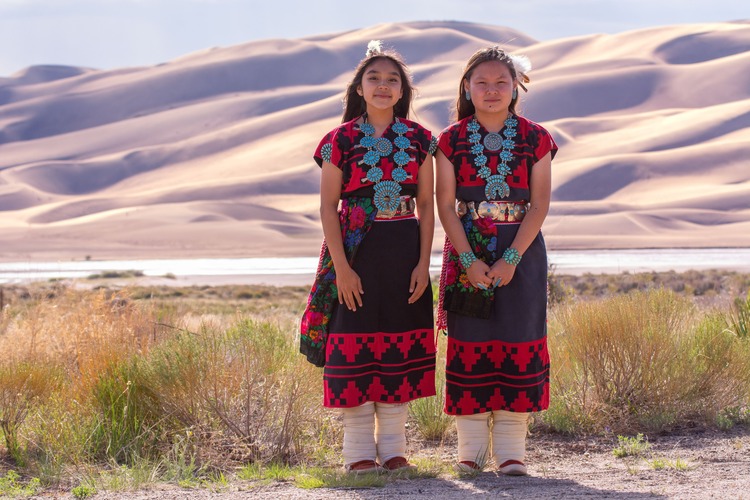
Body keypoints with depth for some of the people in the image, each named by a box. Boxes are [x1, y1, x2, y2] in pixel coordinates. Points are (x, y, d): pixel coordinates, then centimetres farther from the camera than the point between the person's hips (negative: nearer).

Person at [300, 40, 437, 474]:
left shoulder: (418, 139, 5)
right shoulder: (341, 140, -2)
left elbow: (426, 205, 6)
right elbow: (328, 207, -4)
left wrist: (423, 263, -3)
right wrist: (341, 266, -11)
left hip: (404, 252, 3)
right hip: (357, 251, -2)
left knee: (402, 345, 5)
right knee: (354, 344, -1)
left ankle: (393, 447, 13)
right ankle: (359, 451, 6)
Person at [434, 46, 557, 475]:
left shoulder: (534, 139, 0)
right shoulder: (451, 141, 2)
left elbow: (540, 205, -4)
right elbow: (446, 205, -3)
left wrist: (511, 259, -14)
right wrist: (469, 260, -14)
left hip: (521, 251, 0)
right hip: (467, 250, 0)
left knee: (518, 341, -1)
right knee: (468, 343, 0)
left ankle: (511, 447, 4)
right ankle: (472, 446, 6)